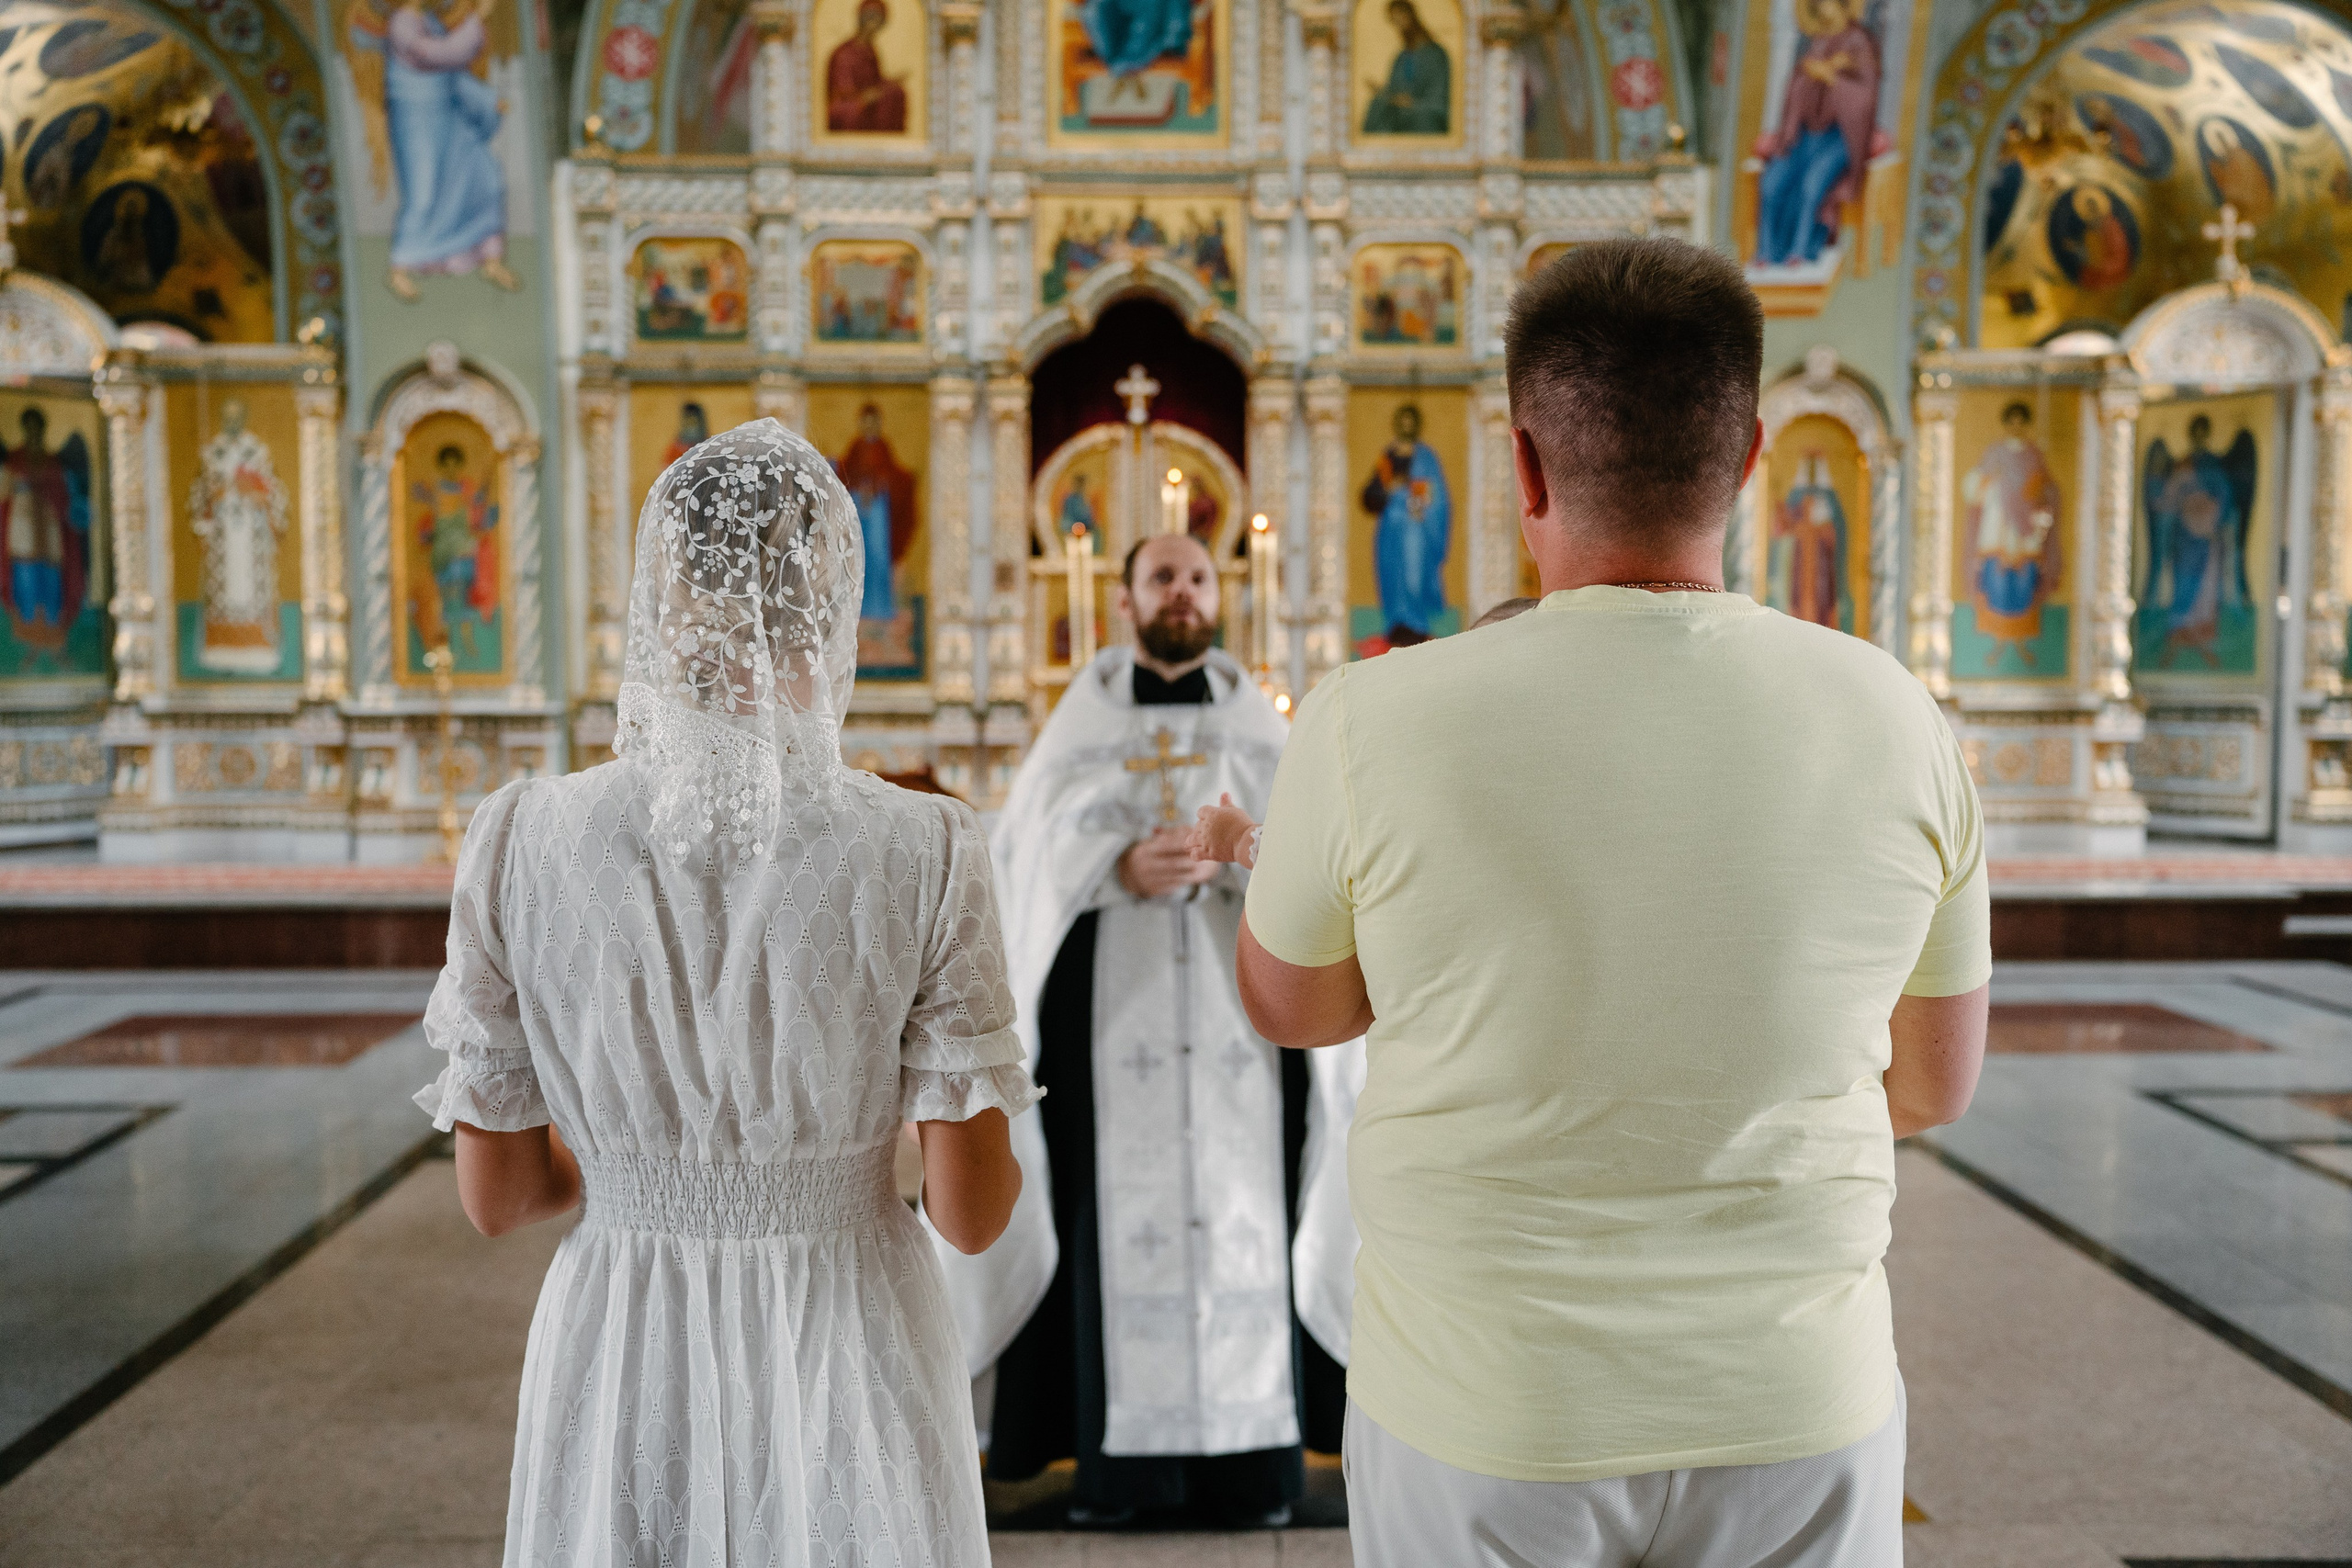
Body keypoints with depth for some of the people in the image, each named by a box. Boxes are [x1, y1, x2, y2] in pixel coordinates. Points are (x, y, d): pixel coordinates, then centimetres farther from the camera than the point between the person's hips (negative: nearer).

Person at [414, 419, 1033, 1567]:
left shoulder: (520, 840, -11)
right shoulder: (924, 852, -17)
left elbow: (494, 1195, -2)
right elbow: (971, 1212, -12)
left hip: (620, 1360, 2)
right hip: (843, 1347, -1)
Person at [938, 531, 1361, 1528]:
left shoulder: (1259, 726, 11)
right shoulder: (1082, 723, 8)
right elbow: (1030, 852, 0)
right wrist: (1121, 869, -17)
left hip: (1236, 1006, 1)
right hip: (1115, 1008, -1)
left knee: (1241, 1213, -2)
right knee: (1121, 1217, -3)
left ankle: (1249, 1462, 6)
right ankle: (1122, 1458, 5)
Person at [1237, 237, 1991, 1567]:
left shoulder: (1375, 724, -18)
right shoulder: (1896, 724, -10)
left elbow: (1291, 1005, 1)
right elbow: (1933, 1086, 3)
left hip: (1481, 1419, -1)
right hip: (1794, 1409, 2)